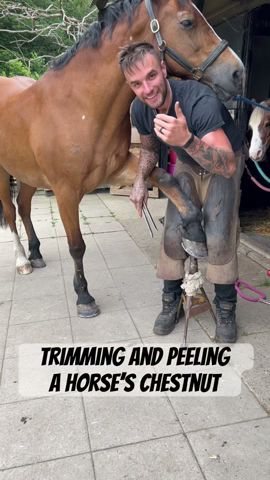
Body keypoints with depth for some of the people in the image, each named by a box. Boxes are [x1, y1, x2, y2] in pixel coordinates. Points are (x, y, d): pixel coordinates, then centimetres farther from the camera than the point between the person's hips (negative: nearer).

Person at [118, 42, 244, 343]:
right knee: (173, 232, -4)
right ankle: (171, 300, 15)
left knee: (219, 236, -17)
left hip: (223, 165, -4)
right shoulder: (139, 109, -17)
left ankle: (225, 307, 5)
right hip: (187, 165, 5)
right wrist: (141, 180, -14)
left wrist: (187, 140, -62)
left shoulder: (200, 101, -37)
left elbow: (227, 165, -46)